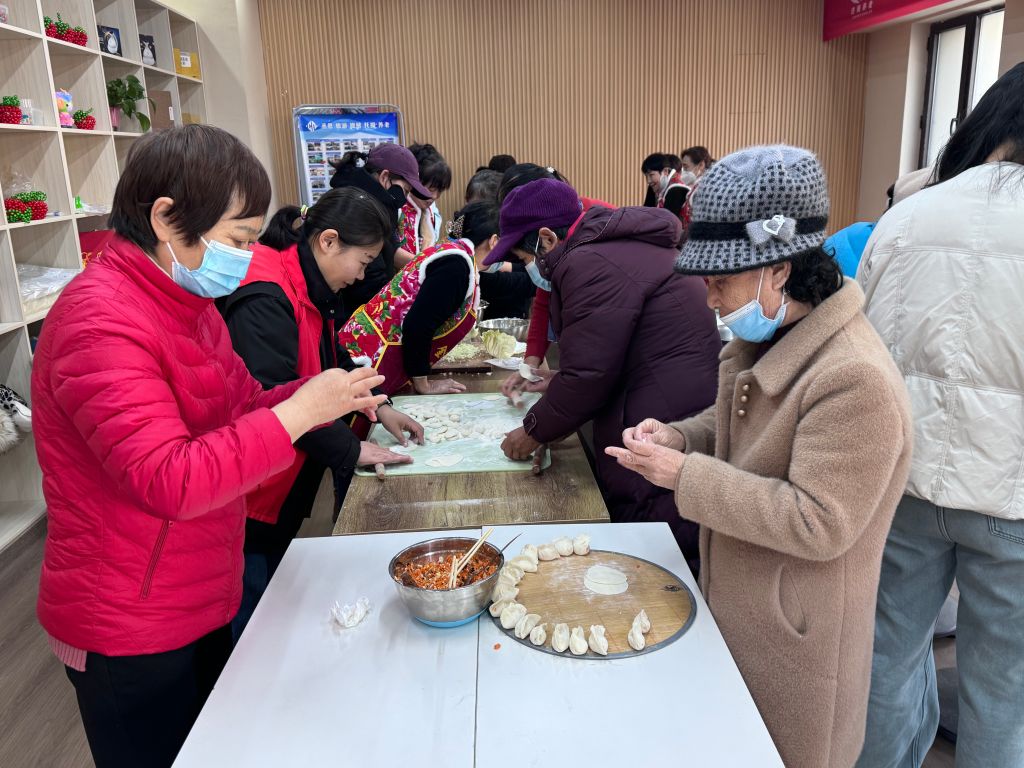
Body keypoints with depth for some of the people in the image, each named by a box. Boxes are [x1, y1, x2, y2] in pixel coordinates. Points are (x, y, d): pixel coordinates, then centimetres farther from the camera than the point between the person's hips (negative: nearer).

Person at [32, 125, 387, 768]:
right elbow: (170, 483, -33)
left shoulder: (187, 300, 5)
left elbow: (234, 411, 12)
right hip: (129, 633, -8)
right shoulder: (101, 323, -25)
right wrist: (300, 411, -30)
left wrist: (323, 397, -5)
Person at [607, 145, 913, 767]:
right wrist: (677, 438, -6)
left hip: (796, 638, -8)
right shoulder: (768, 339, -1)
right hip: (735, 603, 8)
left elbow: (819, 525, -29)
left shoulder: (856, 379, -30)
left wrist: (687, 476, -28)